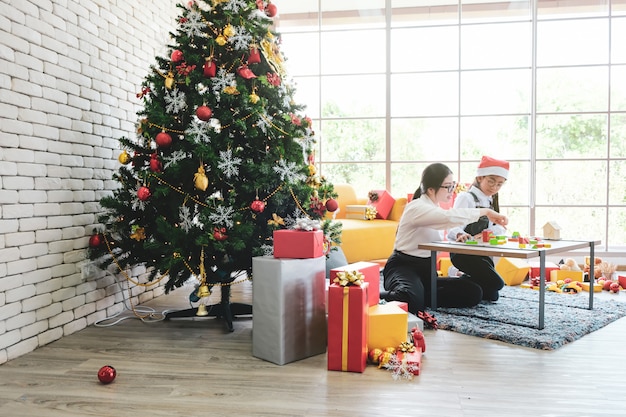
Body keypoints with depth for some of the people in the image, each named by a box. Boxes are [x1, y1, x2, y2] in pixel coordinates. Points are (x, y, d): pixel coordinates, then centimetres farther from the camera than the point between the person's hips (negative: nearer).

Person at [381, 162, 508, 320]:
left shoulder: (437, 210, 14)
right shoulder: (417, 207, -15)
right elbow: (449, 217, -33)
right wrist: (485, 211, -26)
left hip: (427, 271, 9)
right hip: (403, 266, -9)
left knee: (473, 292, -8)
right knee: (412, 300, -41)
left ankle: (419, 297, -11)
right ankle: (375, 298, -11)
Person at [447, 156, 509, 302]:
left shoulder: (491, 202, 17)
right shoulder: (466, 197, -10)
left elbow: (501, 228, 10)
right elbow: (454, 227, -20)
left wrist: (493, 231, -14)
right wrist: (461, 235, -44)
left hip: (481, 252, 8)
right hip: (462, 252, -8)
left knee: (492, 295, 8)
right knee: (496, 283, -18)